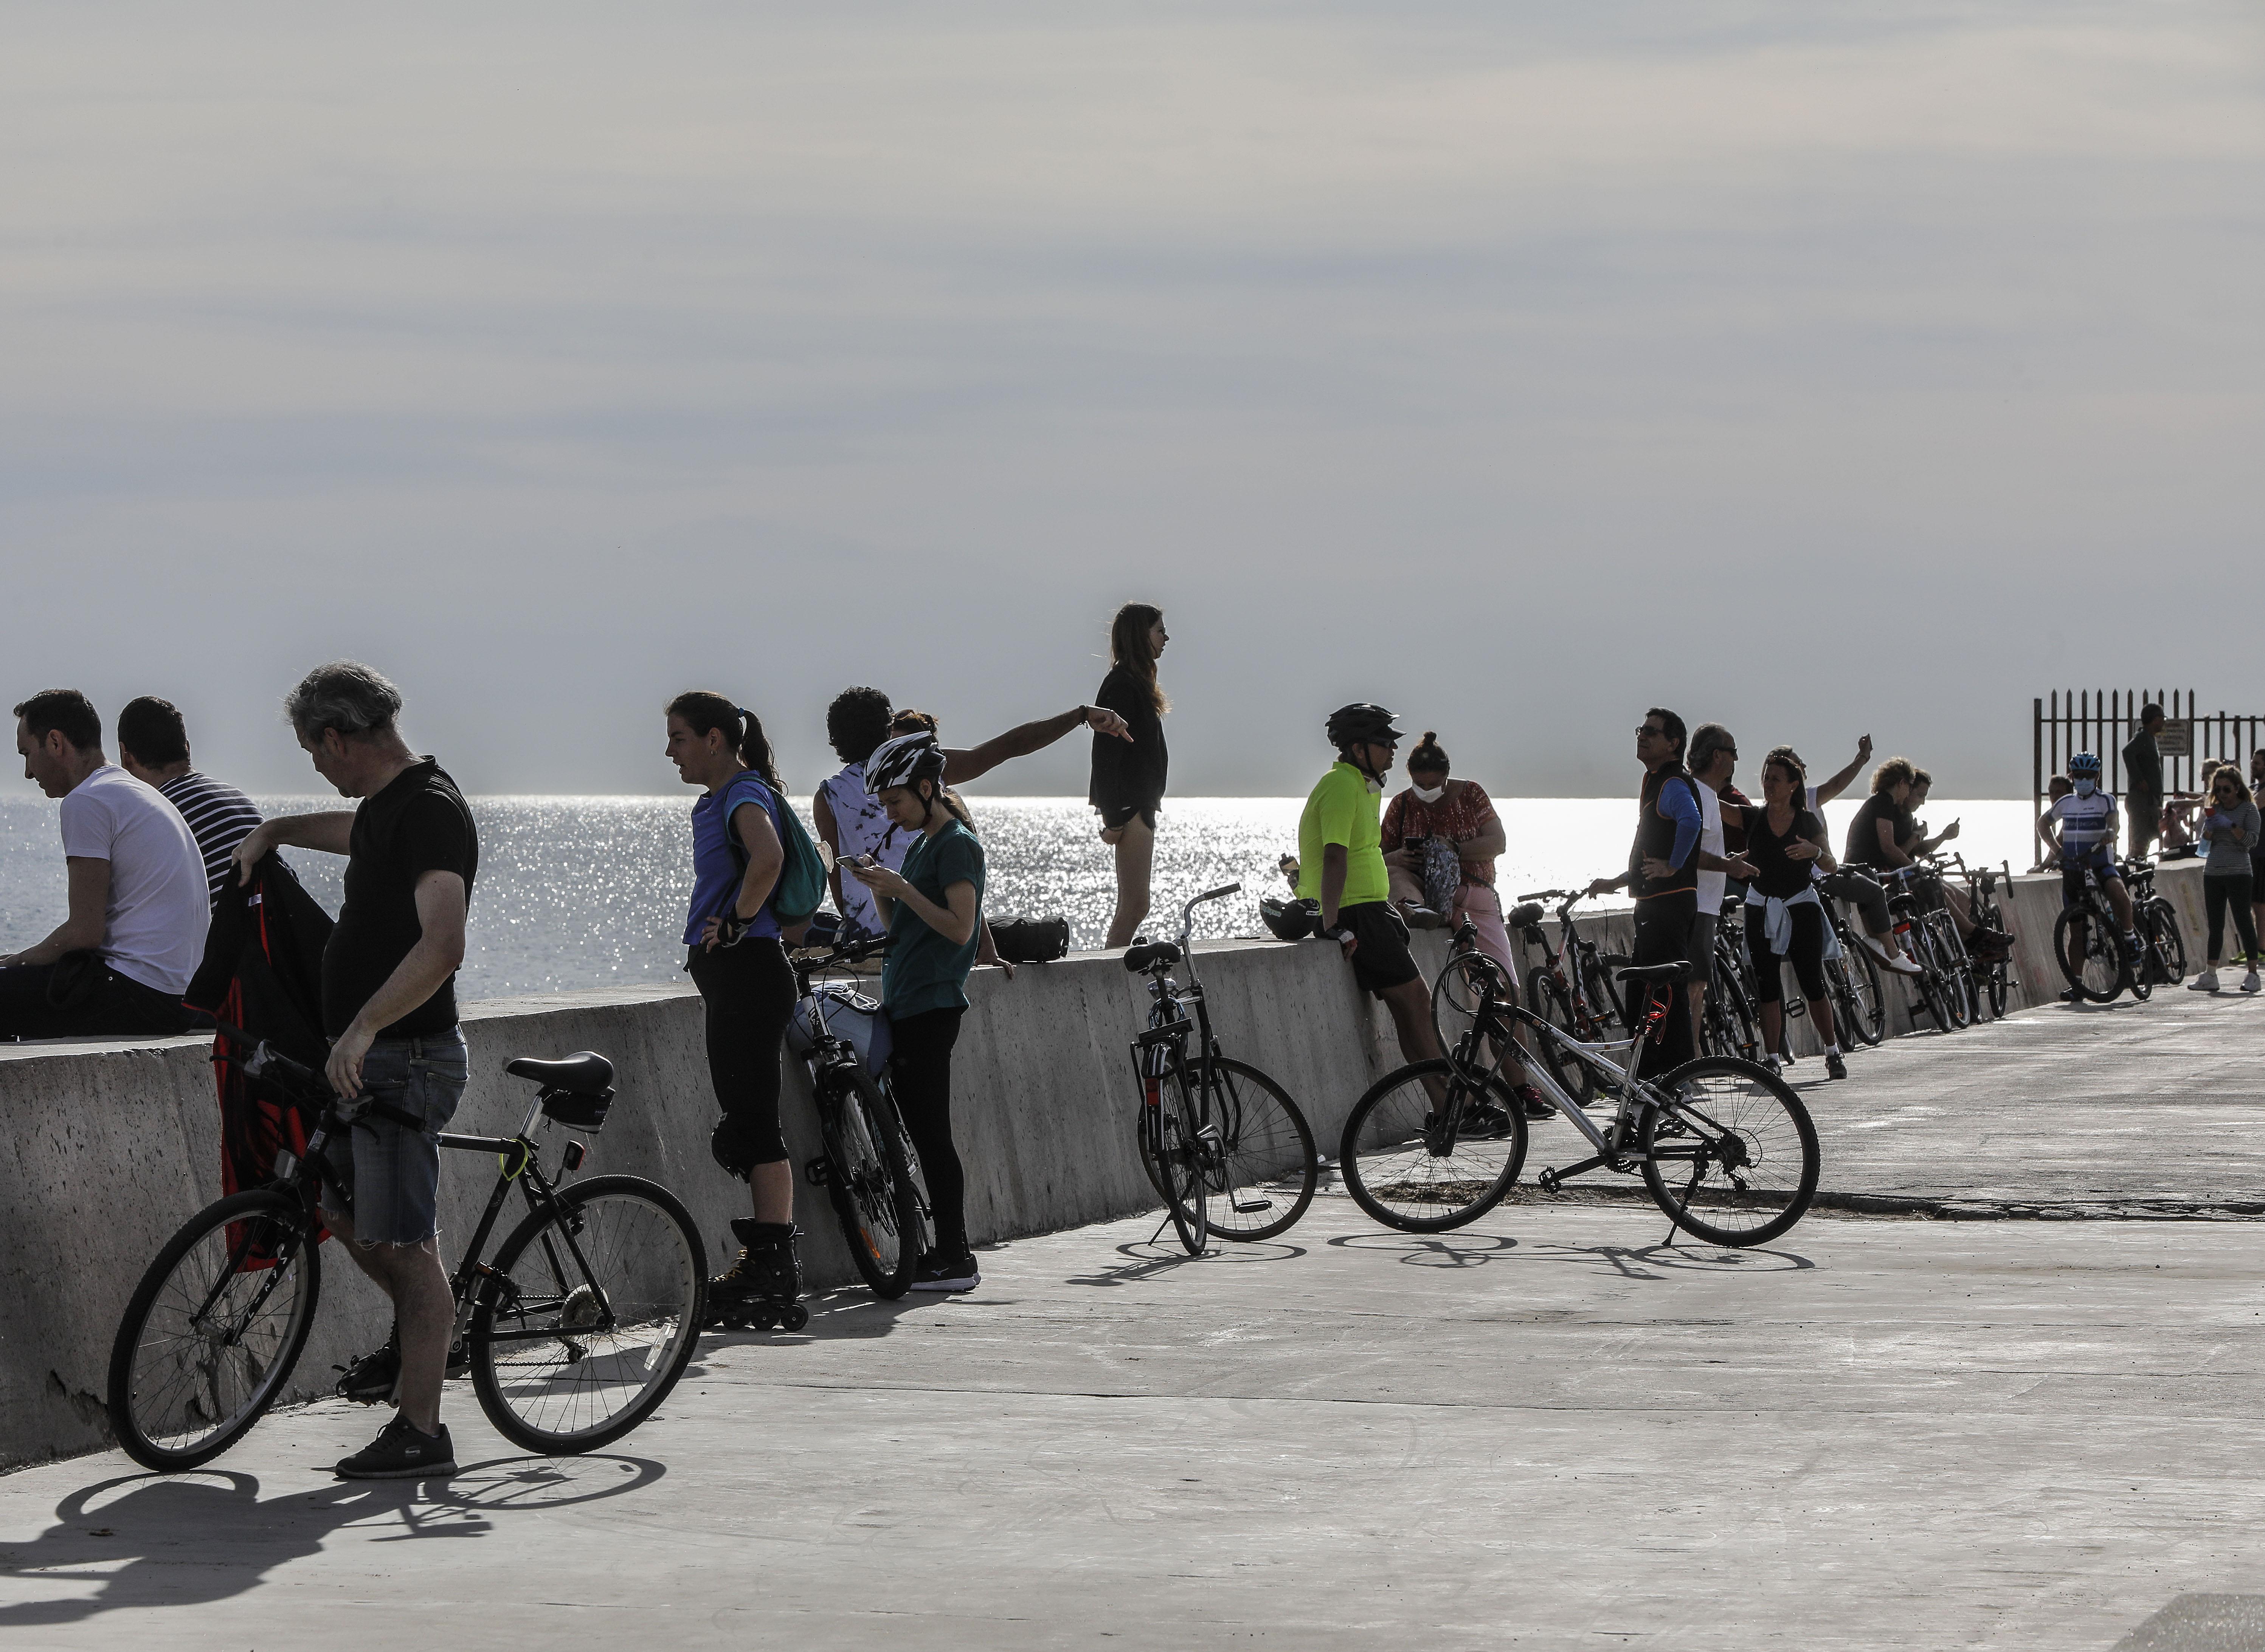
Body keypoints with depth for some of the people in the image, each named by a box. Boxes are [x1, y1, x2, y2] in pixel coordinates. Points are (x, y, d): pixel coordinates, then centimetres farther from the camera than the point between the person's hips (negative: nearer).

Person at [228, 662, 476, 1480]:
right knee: (338, 1205, 21)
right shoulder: (388, 804, 12)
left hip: (406, 1058, -10)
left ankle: (420, 1433, -5)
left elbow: (441, 946, -33)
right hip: (366, 1054, 10)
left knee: (404, 1243, -8)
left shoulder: (431, 812, -20)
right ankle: (422, 1326, 38)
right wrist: (273, 831, 37)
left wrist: (363, 1028, -35)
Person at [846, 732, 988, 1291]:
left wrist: (902, 888, -17)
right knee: (921, 1133, 8)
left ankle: (956, 1260, -9)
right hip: (905, 1006, 10)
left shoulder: (957, 844, -9)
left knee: (931, 1133, -10)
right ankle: (949, 1252, 11)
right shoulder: (923, 844, 20)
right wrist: (879, 888, 5)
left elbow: (959, 927, -18)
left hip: (932, 1007, -10)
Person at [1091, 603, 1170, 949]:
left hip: (1141, 806, 10)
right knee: (1135, 905, -11)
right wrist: (1114, 818, -20)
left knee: (1131, 906, 10)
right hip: (1131, 810, -10)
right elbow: (1107, 753, -18)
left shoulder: (1134, 683, 17)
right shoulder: (1123, 685, -14)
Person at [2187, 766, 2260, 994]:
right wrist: (2208, 831, -11)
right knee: (2215, 925, 6)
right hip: (2213, 872, 5)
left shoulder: (2248, 809, 0)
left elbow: (2252, 841, -10)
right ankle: (2210, 976, 6)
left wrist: (2231, 826, -21)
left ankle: (2253, 975, -1)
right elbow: (2204, 843, 10)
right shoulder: (2214, 810, 13)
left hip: (2238, 873, -5)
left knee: (2244, 922, -6)